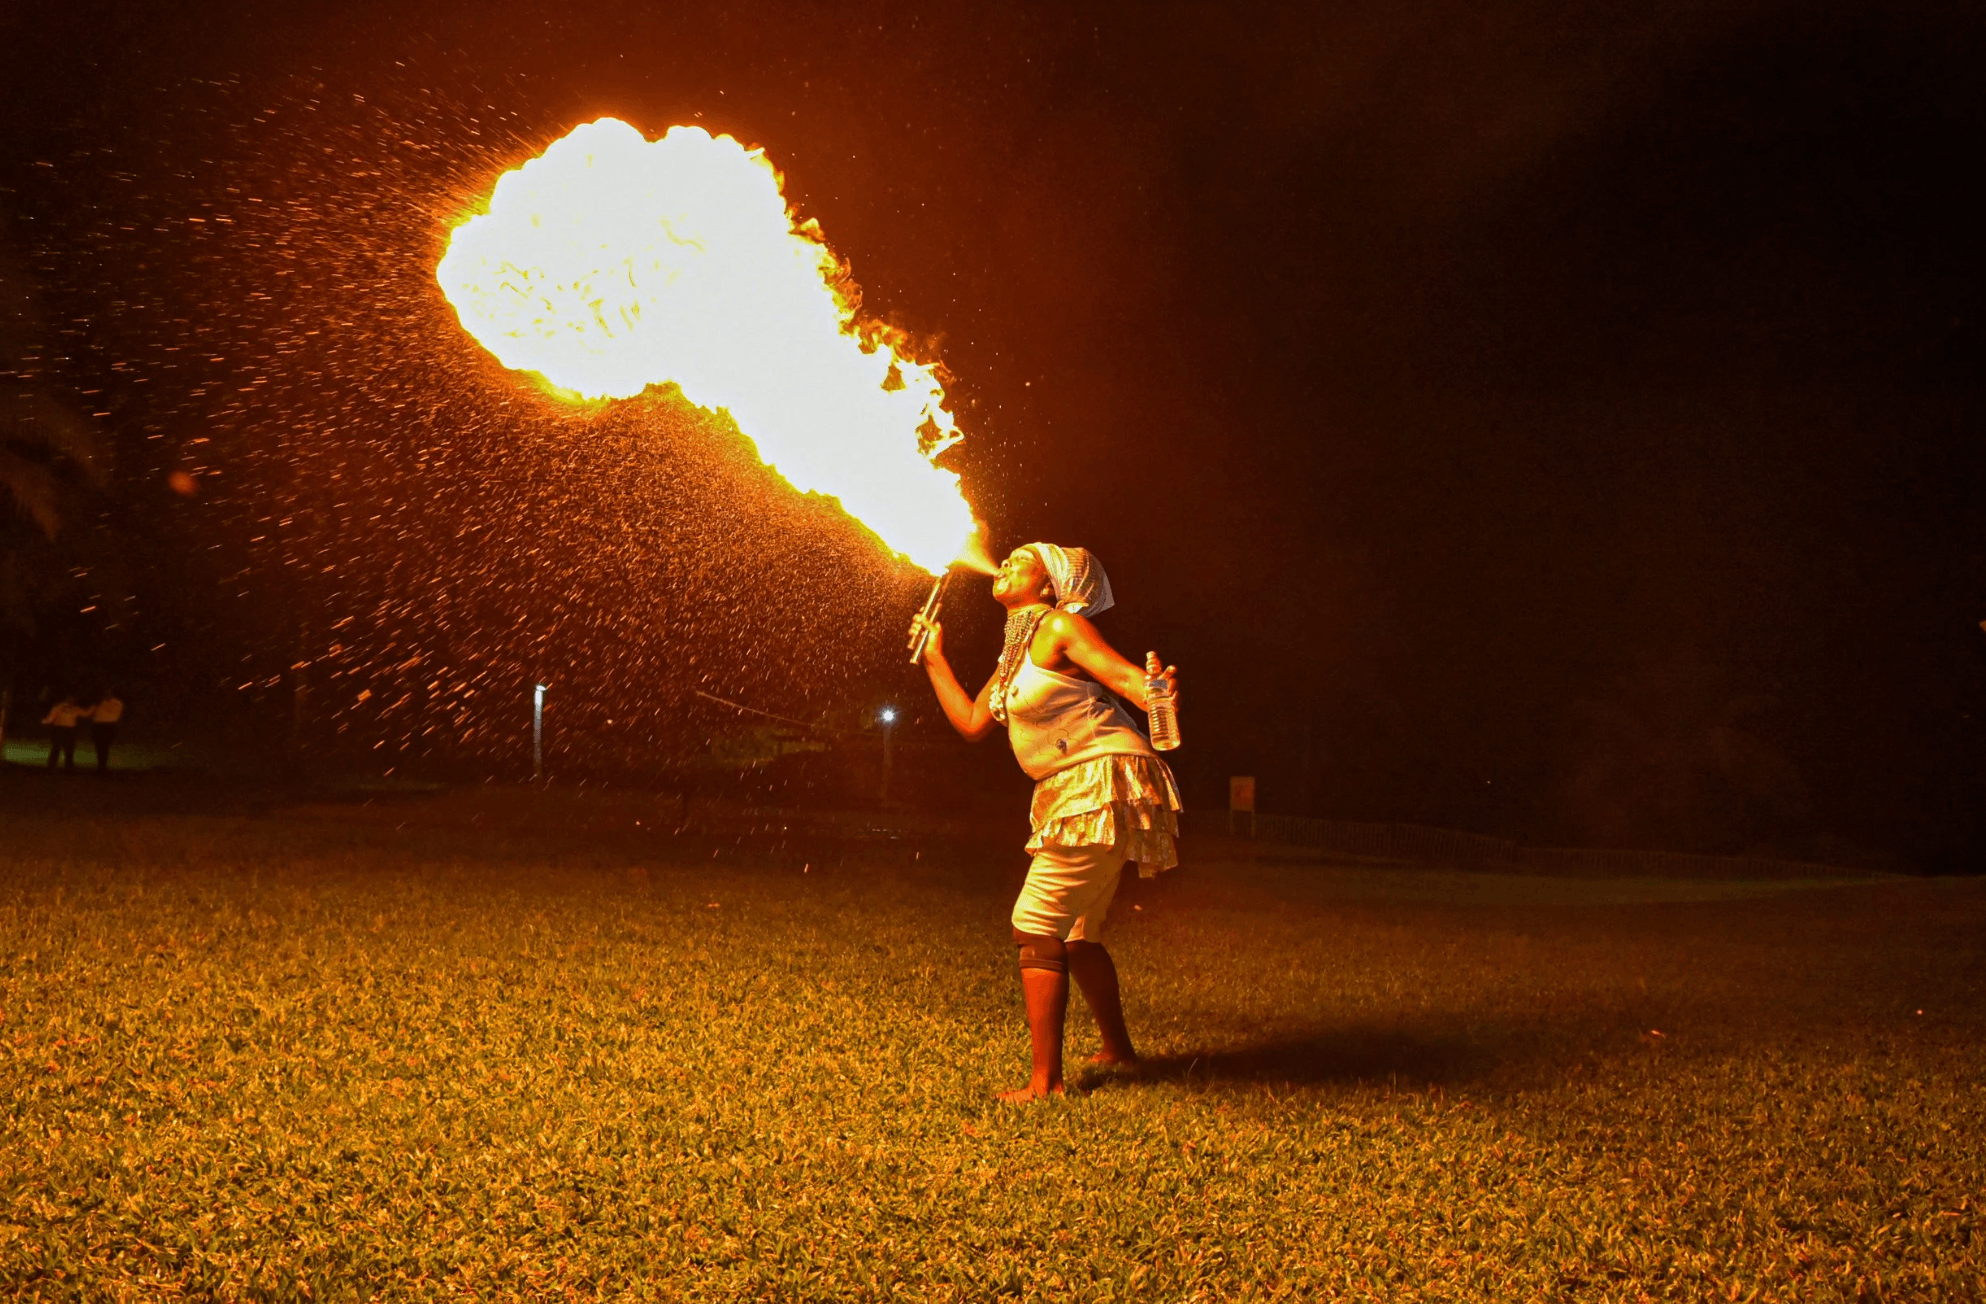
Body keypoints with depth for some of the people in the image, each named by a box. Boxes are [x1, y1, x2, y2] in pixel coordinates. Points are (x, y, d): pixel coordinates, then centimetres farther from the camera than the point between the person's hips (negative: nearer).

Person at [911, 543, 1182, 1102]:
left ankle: (1045, 1081, -9)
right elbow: (972, 723, 19)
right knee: (1076, 934, 19)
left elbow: (1127, 677, -21)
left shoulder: (1061, 626, -8)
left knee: (1036, 926, -11)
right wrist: (934, 658, 22)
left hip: (1106, 783, -10)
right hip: (1076, 793, 10)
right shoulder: (1015, 654, 18)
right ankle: (1117, 1047, 35)